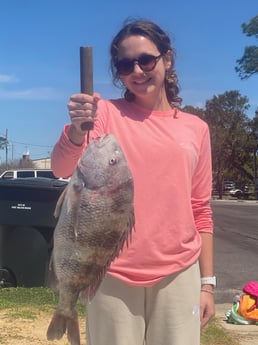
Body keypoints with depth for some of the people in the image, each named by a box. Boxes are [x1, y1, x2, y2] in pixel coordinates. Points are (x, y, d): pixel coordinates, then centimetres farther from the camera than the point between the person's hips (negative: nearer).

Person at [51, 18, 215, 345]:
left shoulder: (196, 128, 7)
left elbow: (201, 212, 9)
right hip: (113, 276, -2)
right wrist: (77, 129, -34)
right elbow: (62, 169, -15)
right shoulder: (106, 113, 0)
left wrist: (207, 282, 7)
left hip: (178, 276, 2)